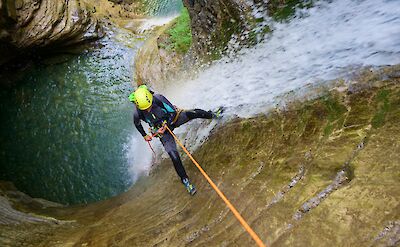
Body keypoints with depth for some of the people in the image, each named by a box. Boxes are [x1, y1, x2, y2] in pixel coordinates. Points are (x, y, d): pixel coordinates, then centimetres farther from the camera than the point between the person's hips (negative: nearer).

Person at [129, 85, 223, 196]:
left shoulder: (158, 98, -27)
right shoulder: (137, 112, -23)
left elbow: (173, 111, -15)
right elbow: (137, 124, 2)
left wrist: (165, 125, -23)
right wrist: (144, 136, 4)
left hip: (172, 119, 1)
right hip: (162, 131, -1)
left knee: (194, 113, -18)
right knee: (174, 155, -14)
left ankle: (212, 115, 15)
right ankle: (185, 179, 5)